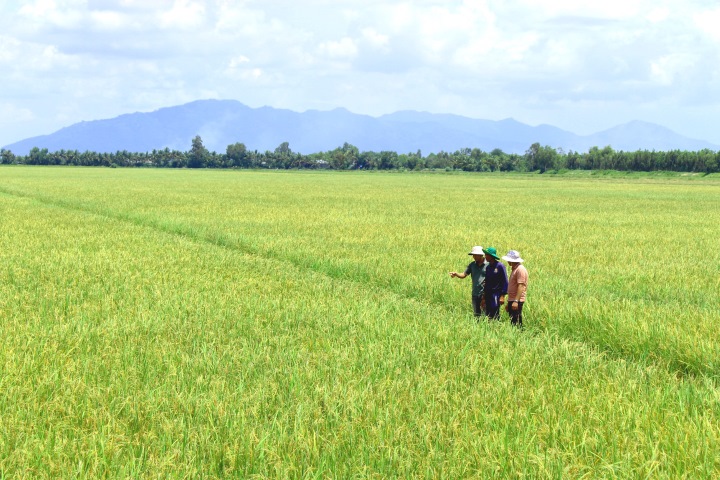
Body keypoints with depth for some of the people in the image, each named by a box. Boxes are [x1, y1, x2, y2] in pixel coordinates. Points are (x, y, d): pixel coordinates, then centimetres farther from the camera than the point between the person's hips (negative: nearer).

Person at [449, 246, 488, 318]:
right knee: (476, 314, 12)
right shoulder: (472, 265, 9)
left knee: (485, 314, -6)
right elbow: (464, 274, 9)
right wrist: (456, 274, -13)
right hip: (475, 294, 6)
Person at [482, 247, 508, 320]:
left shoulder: (500, 266, -9)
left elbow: (505, 282, -10)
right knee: (488, 315, 6)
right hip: (488, 294, 7)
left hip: (496, 295, -7)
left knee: (495, 316, -9)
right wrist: (484, 297, 15)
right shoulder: (488, 267, 11)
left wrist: (502, 296, -15)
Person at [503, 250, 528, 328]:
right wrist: (509, 302, 24)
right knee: (512, 322, 9)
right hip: (512, 300, 10)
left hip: (517, 301, -10)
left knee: (516, 322, -11)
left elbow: (521, 286, -20)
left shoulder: (520, 269, -13)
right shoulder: (514, 269, 19)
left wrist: (516, 301, -26)